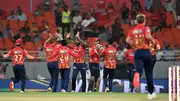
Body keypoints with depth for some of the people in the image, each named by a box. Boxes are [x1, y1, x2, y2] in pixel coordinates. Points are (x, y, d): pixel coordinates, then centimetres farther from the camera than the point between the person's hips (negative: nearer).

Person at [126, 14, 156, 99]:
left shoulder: (133, 30, 10)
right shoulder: (146, 28, -3)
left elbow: (128, 40, 1)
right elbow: (148, 36, -22)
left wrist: (134, 46, 14)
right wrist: (152, 40, -2)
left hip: (137, 52, 2)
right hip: (146, 52, -2)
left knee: (139, 69, -10)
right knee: (149, 73, 11)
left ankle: (137, 75, -50)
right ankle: (151, 93, 19)